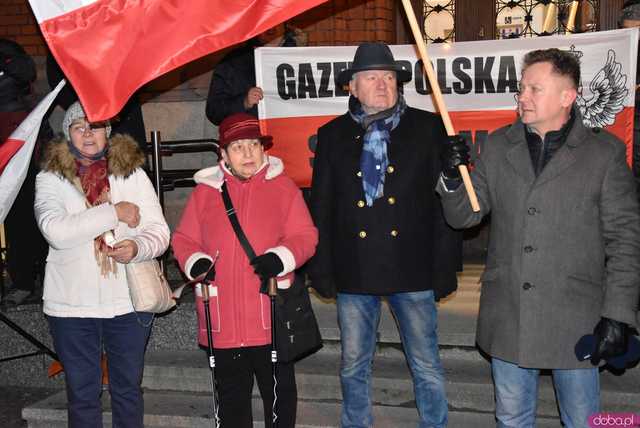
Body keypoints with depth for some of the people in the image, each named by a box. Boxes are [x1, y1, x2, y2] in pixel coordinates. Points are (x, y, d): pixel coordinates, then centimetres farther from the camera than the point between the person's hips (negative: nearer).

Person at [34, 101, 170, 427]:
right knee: (82, 394, 11)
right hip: (71, 305, -1)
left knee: (128, 389, 14)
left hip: (128, 302, 1)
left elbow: (159, 230, -1)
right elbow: (55, 230, -18)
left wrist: (138, 247, -23)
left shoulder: (132, 173, 3)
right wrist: (114, 212, -18)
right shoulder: (51, 178, -1)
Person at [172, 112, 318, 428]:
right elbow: (183, 239, 10)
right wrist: (195, 262, -10)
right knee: (231, 395, 16)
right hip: (222, 321, 2)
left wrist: (281, 257, -19)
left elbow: (305, 236, -1)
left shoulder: (282, 186, 3)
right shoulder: (205, 191, 7)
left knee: (279, 391, 10)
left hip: (271, 316, -1)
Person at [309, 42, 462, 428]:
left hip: (413, 269, -1)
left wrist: (445, 268, -5)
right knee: (354, 367, 13)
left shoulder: (429, 128, 2)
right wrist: (322, 271, 4)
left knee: (427, 367, 8)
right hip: (353, 272, 2)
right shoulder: (333, 135, 7)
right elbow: (321, 208, 8)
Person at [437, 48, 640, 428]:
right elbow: (463, 216, 8)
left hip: (574, 319, -3)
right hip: (507, 316, 3)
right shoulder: (499, 147, 6)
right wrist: (452, 178, -13)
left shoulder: (604, 153, -4)